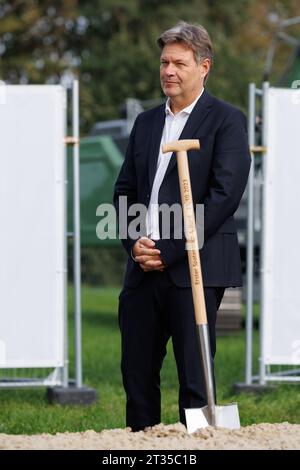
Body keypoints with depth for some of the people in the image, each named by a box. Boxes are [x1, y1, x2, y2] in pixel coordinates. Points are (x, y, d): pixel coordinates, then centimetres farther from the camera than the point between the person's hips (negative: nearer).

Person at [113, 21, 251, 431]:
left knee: (195, 378, -3)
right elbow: (124, 190, 18)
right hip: (144, 269, 6)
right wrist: (135, 243, -2)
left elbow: (225, 196, -12)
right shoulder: (146, 122, 17)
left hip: (195, 269, -6)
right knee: (137, 373, 8)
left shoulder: (226, 120, -3)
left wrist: (169, 250, -14)